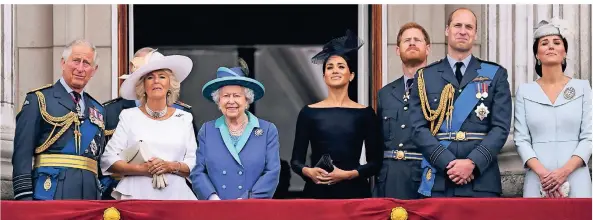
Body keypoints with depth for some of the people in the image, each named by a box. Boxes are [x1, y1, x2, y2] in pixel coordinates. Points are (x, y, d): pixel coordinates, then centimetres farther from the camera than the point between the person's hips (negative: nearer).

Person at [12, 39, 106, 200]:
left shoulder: (97, 109, 20)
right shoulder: (39, 99, 4)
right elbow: (22, 152, -4)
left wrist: (104, 193, 13)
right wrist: (24, 196, -12)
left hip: (89, 193, 5)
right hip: (50, 191, -5)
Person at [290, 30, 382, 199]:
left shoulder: (365, 114, 6)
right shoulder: (309, 112, 7)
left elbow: (375, 163, 4)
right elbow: (296, 161, 7)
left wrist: (348, 174, -12)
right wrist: (308, 172, -13)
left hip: (353, 191, 0)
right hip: (317, 191, 0)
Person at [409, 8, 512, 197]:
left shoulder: (495, 75, 9)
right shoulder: (425, 76, 10)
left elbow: (501, 127, 0)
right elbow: (419, 128, 1)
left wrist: (473, 162, -14)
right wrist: (448, 163, -12)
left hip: (482, 180, 0)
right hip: (437, 181, 0)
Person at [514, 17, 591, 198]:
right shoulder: (525, 91, 7)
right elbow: (521, 139, 1)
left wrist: (564, 171, -13)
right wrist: (542, 173, -14)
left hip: (576, 180, 0)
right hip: (538, 180, 0)